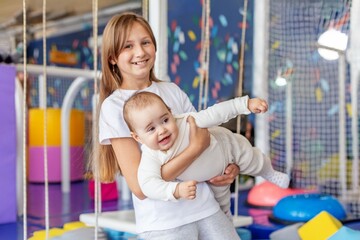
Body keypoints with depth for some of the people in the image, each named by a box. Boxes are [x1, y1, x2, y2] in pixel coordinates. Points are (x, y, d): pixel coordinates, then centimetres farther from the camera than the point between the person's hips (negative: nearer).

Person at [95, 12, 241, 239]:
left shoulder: (173, 91, 6)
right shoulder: (113, 107, -9)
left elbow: (206, 135, 15)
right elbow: (140, 186, -17)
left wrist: (233, 165, -5)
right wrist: (196, 148, -20)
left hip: (207, 207, 5)